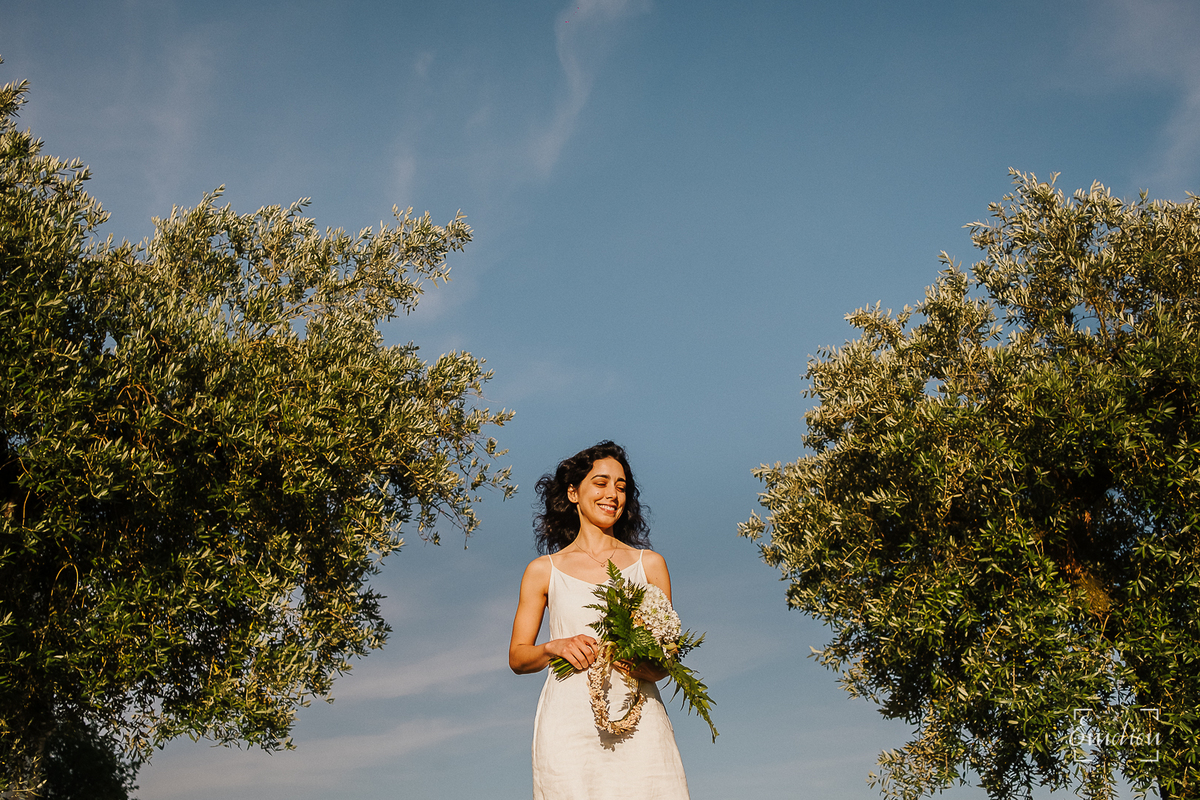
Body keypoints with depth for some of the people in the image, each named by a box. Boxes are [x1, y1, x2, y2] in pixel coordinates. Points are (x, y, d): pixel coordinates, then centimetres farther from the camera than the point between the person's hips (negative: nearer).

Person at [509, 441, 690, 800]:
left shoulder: (649, 564, 14)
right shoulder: (543, 571, 13)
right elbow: (517, 656, 14)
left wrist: (641, 665, -10)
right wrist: (555, 647, -7)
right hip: (569, 726, 0)